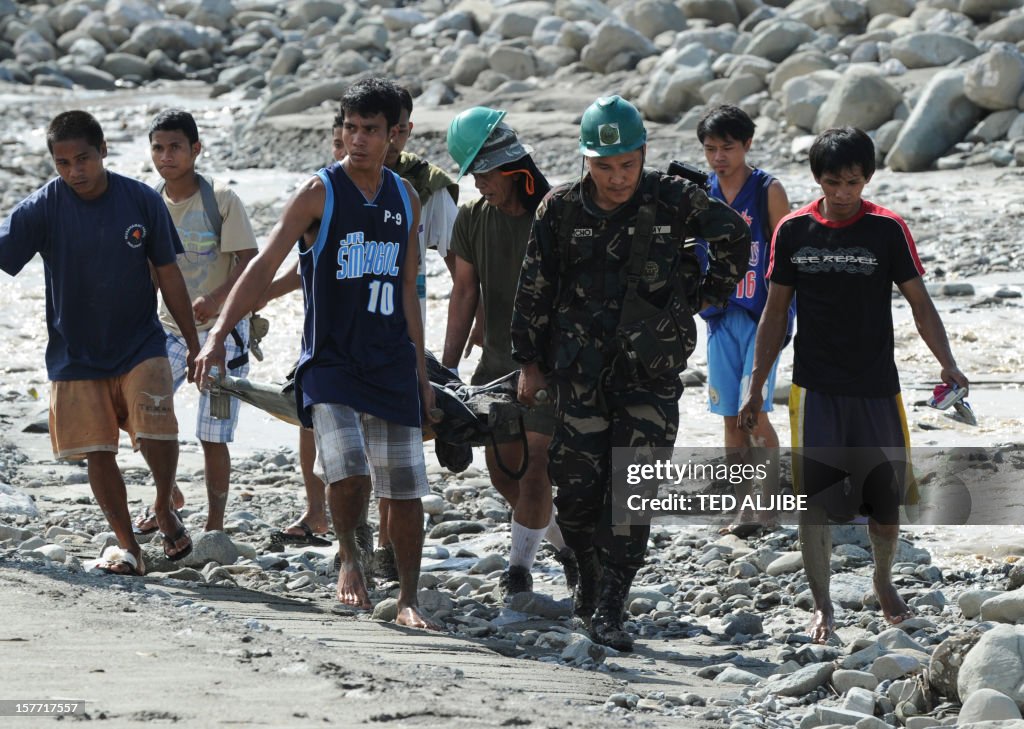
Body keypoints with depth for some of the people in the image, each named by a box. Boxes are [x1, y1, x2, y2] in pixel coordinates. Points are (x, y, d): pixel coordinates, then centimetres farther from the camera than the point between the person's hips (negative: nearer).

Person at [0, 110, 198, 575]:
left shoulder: (142, 201, -7)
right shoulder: (41, 209, -11)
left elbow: (168, 274, 2)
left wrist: (193, 342, 5)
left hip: (141, 345, -1)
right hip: (76, 356, 1)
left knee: (157, 432, -17)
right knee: (98, 453, 2)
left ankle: (164, 509, 10)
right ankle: (126, 545, 16)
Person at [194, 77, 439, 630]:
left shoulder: (405, 200, 11)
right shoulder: (319, 193, -4)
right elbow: (265, 266, -10)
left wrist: (421, 371, 19)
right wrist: (218, 335, -21)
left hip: (392, 364, 4)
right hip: (330, 362, -4)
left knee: (406, 489, 2)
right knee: (349, 471, -23)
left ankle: (408, 600, 15)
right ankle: (348, 553, 6)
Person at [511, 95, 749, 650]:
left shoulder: (672, 200, -5)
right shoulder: (561, 210, -2)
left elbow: (734, 240, 8)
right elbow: (535, 289, 7)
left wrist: (700, 296, 9)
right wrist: (530, 361, 9)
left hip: (652, 370, -1)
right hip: (581, 369, 1)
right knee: (577, 487, 1)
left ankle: (608, 609, -7)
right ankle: (590, 578, 27)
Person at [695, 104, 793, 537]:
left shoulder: (767, 191, -5)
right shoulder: (701, 195, 8)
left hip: (762, 315, -5)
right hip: (722, 316, 5)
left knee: (754, 412, -14)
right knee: (731, 416, 6)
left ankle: (769, 506, -9)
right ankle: (744, 508, 12)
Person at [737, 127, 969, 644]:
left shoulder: (887, 230, -4)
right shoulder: (793, 231, 0)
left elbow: (919, 302, -3)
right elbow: (775, 312, 8)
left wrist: (947, 364, -19)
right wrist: (755, 388, 6)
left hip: (876, 387, 0)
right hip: (815, 388, 0)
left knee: (885, 499, 8)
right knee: (814, 500, -10)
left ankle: (884, 581, 35)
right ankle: (822, 607, -3)